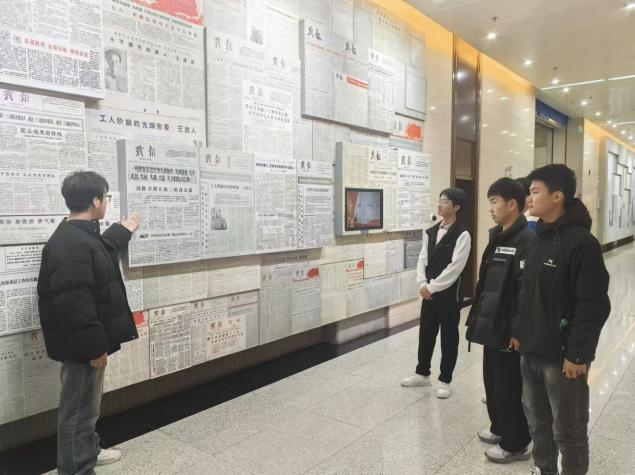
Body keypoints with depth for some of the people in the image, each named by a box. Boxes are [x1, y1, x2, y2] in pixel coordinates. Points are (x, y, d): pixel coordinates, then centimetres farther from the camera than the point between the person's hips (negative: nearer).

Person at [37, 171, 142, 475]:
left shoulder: (81, 235, 9)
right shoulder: (71, 244, -26)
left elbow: (100, 252, 33)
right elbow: (74, 303, -29)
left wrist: (122, 232, 47)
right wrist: (94, 346, -25)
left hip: (88, 341, 11)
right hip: (81, 345, -11)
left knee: (88, 403, 25)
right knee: (78, 408, 4)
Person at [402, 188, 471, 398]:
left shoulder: (462, 235, -11)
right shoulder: (430, 232, 9)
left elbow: (455, 267, -17)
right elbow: (422, 260, 6)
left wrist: (432, 286, -16)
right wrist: (423, 285, -8)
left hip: (449, 293, -6)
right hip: (428, 292, 6)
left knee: (448, 336, 6)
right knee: (425, 333, 15)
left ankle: (444, 380, 20)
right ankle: (422, 373, 31)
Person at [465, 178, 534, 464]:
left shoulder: (527, 240, -18)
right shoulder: (497, 237, 11)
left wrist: (516, 330, -22)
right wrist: (478, 317, 17)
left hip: (510, 330, -9)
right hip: (491, 326, 9)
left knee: (510, 387, 5)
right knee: (492, 381, 20)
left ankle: (515, 445, 23)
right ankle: (500, 429, 39)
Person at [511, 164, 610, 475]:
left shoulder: (581, 242, -16)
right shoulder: (539, 237, 9)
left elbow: (594, 306, -19)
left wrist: (577, 354, -19)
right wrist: (519, 331, 15)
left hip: (562, 356, -8)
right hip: (531, 351, 8)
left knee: (568, 430, 8)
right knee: (537, 419, 21)